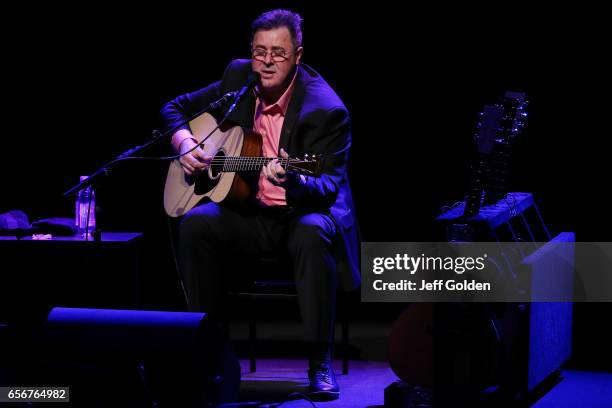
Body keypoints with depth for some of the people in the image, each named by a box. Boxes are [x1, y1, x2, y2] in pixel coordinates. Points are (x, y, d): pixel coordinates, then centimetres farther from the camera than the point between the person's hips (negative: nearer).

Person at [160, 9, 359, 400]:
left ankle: (320, 363, -29)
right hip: (248, 212, 4)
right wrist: (183, 140, -9)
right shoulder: (239, 77, 0)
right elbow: (176, 107, 14)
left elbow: (329, 185, -24)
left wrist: (295, 182, -46)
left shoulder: (326, 110, -17)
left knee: (313, 234, -39)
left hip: (304, 211, -4)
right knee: (196, 224, -25)